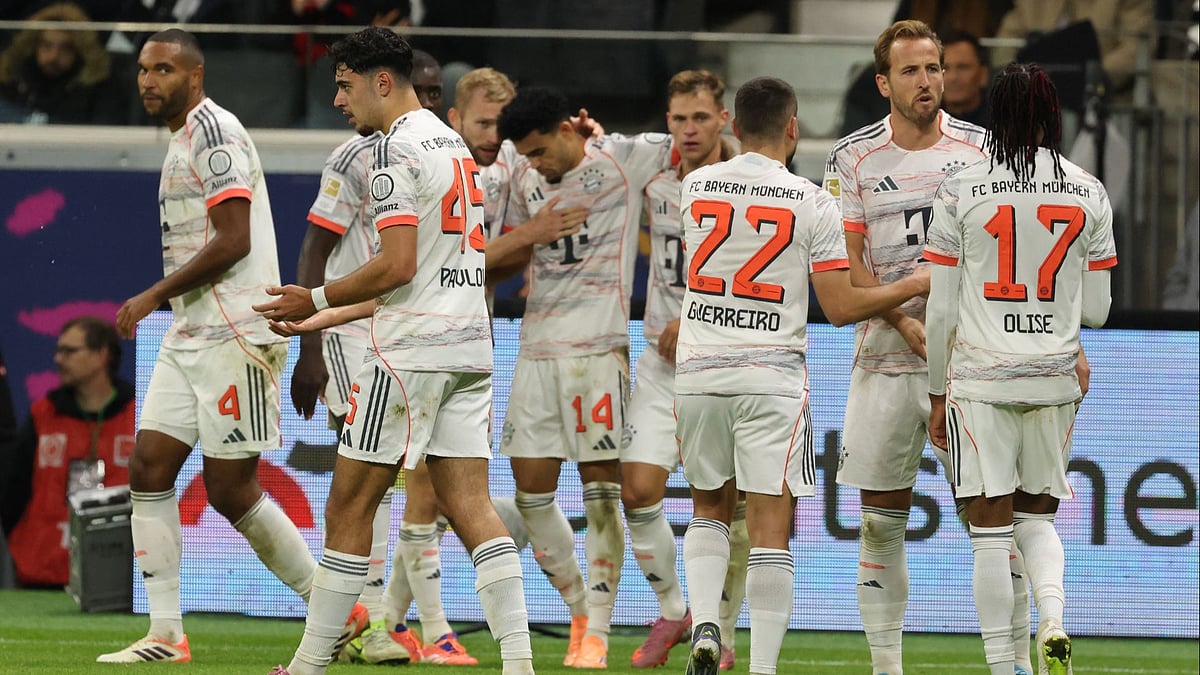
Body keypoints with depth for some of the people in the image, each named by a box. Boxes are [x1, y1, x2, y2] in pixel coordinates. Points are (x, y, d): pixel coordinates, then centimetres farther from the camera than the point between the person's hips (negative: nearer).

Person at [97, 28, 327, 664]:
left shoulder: (214, 131, -13)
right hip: (190, 334, 10)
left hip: (234, 335, -10)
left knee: (230, 489, -6)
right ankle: (165, 636, 2)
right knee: (149, 468, 1)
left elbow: (233, 242, -19)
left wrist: (152, 297, -13)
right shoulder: (181, 139, 18)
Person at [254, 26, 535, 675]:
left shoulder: (396, 148, -10)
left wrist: (316, 298, -6)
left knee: (348, 507, 0)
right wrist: (323, 318, 27)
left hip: (410, 353, -9)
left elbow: (398, 266, -19)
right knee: (470, 506, 3)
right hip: (470, 344, 9)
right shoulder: (454, 143, 20)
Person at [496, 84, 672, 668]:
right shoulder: (526, 179, 12)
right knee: (531, 493, 2)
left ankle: (597, 633, 1)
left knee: (600, 488, -3)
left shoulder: (622, 158, -3)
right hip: (536, 346, 5)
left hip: (597, 345, -5)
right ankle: (580, 610, 19)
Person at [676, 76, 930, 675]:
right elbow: (840, 307, -5)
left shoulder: (695, 187, 5)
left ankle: (704, 625, -1)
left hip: (698, 372, 3)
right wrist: (913, 287, 9)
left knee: (710, 509, 21)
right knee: (770, 529, 0)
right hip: (772, 377, -3)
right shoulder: (811, 203, -6)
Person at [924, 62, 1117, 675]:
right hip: (1053, 381, 3)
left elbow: (942, 310, -2)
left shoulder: (962, 191, -5)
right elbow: (1096, 311, 8)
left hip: (980, 381, -3)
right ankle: (1053, 620, -9)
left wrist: (937, 395, 8)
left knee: (991, 530, 1)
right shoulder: (1088, 194, 2)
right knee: (1038, 516, 17)